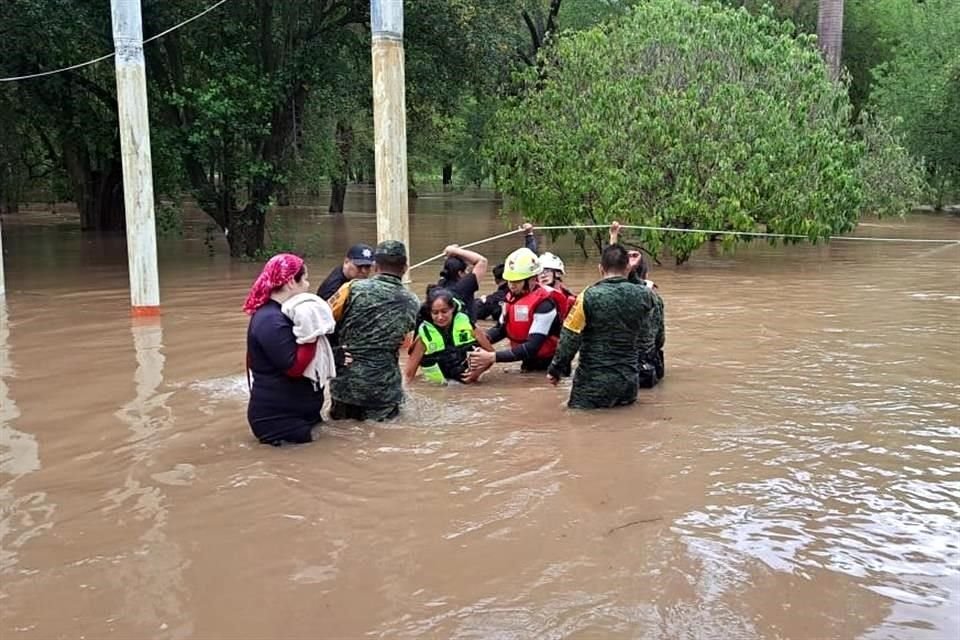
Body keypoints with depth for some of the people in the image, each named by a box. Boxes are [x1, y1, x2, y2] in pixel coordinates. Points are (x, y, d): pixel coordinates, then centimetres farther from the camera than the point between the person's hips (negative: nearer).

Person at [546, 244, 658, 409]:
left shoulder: (589, 296, -15)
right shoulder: (644, 295, -5)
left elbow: (569, 339, -12)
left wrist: (555, 370, 2)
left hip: (594, 381, -3)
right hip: (629, 381, 3)